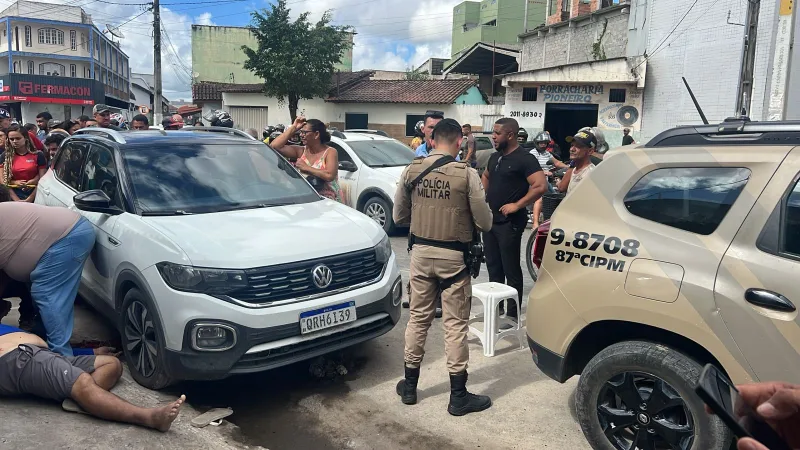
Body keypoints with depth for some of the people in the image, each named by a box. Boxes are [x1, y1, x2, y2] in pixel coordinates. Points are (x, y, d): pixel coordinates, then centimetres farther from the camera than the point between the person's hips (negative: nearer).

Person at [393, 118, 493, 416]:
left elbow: (398, 216, 8)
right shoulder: (466, 174, -12)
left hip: (421, 252, 4)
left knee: (418, 318, 16)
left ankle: (409, 386, 27)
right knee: (455, 325, 5)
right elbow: (484, 222, -8)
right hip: (453, 255, -4)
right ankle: (458, 396, 14)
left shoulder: (411, 171, -1)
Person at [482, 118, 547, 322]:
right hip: (490, 220, 8)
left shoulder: (525, 159, -13)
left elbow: (540, 186, -23)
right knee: (493, 267, 15)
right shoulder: (495, 157, 12)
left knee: (511, 270, -1)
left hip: (509, 223, -8)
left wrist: (517, 205, -21)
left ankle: (513, 314, 8)